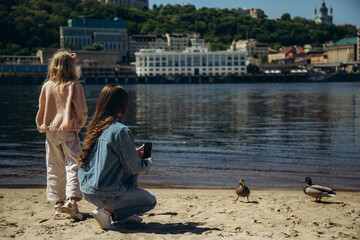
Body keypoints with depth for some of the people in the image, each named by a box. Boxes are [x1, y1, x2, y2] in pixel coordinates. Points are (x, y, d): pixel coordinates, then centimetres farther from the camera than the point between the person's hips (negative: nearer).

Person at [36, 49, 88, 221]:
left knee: (54, 168, 12)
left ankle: (58, 202, 19)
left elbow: (41, 110, 11)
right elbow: (81, 110, -5)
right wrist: (80, 124, 13)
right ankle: (71, 200, -20)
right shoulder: (74, 86, -7)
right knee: (73, 165, -5)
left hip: (51, 132, 4)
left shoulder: (47, 86, 4)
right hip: (69, 131, -4)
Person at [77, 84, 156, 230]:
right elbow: (134, 167, -9)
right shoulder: (121, 131, -17)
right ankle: (108, 211, -3)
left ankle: (124, 214, 22)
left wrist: (134, 154, 25)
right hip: (105, 194, -8)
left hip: (87, 191, 8)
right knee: (151, 201, 13)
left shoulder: (94, 127, 6)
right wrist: (149, 162, 12)